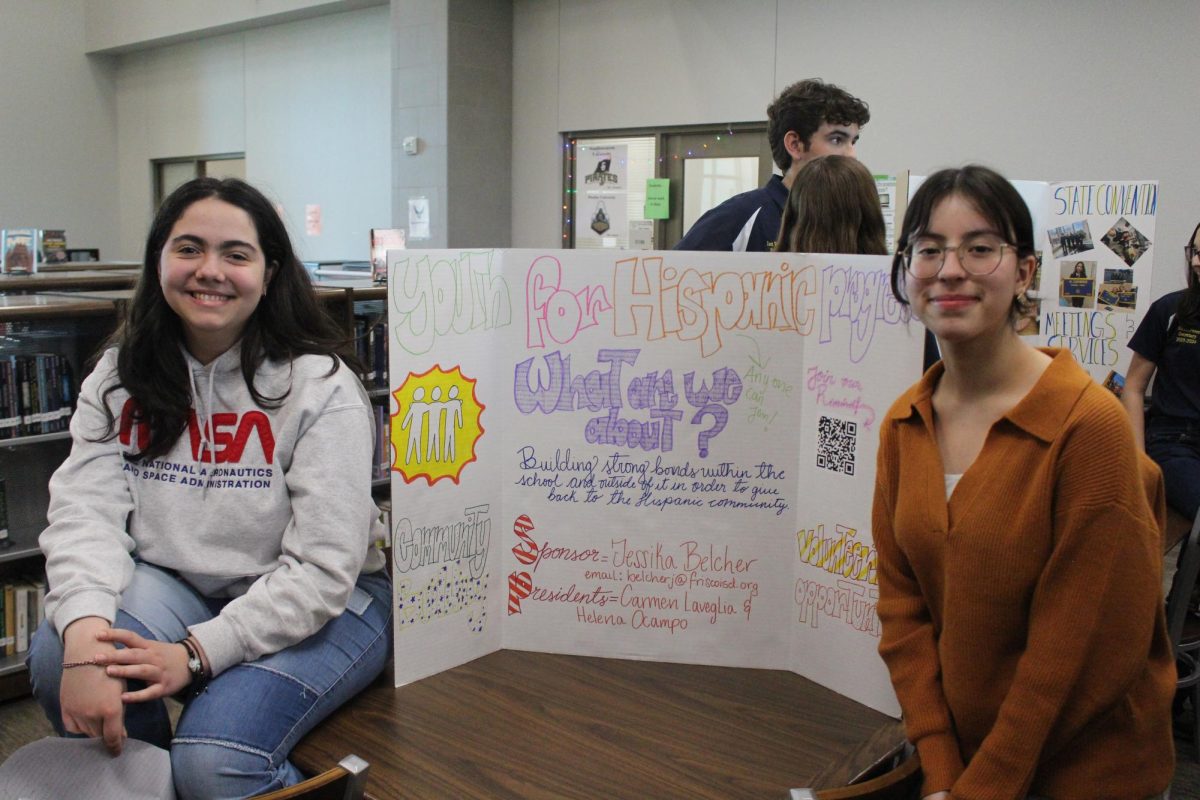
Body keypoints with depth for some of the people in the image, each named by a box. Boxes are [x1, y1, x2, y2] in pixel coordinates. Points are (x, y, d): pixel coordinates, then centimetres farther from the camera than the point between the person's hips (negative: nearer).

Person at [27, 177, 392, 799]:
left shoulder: (320, 386, -15)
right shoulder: (120, 377, 1)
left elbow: (323, 568, -19)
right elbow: (85, 512, -10)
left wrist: (199, 652, -24)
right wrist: (84, 633, -29)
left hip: (318, 607, -4)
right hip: (176, 584, 5)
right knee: (55, 657, -22)